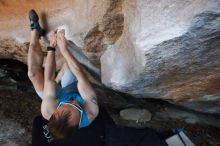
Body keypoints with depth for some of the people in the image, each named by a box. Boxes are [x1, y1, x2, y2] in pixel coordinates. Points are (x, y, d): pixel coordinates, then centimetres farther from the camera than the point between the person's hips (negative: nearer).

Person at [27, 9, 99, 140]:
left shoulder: (48, 111, -43)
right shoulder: (92, 112, -44)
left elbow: (48, 79, -34)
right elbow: (81, 75, -40)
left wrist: (52, 47, -27)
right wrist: (64, 49, -40)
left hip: (57, 94, -1)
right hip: (71, 88, 2)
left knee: (33, 72, -19)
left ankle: (35, 29, 8)